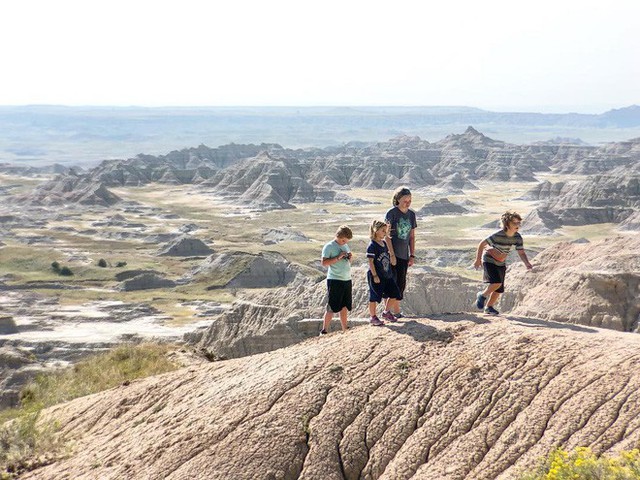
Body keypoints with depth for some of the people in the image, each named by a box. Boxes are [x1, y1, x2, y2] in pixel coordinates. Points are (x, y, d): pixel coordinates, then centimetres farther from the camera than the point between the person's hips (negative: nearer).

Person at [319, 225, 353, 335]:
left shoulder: (346, 246, 14)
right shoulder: (329, 247, -7)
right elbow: (324, 263, -14)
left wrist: (350, 258, 1)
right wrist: (338, 258, -20)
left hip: (347, 280, 7)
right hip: (335, 280, -7)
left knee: (344, 307, 10)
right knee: (332, 307, -7)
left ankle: (345, 330, 15)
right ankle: (324, 330, -2)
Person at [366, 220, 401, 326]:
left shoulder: (384, 243, 12)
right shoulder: (372, 246, -14)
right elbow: (370, 261, -16)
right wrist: (375, 275, -18)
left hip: (387, 275, 8)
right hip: (376, 277, -8)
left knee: (395, 295, 7)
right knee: (374, 297, 1)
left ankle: (387, 312, 24)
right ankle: (373, 317, 14)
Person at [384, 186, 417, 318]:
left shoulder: (411, 214, 8)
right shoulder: (391, 213, -10)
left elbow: (412, 236, 13)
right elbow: (387, 235, -11)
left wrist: (412, 255, 9)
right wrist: (392, 255, -15)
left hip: (404, 255, 6)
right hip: (391, 254, -6)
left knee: (401, 284, 9)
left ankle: (396, 311, 18)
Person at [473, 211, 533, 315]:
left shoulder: (518, 238, -11)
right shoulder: (498, 235, -27)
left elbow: (521, 252, -10)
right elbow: (482, 244, -19)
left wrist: (527, 263, -29)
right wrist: (478, 260, -15)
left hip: (501, 263, 6)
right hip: (489, 261, -6)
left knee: (500, 289, 6)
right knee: (497, 282, -24)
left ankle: (489, 307, 27)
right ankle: (482, 295, 3)